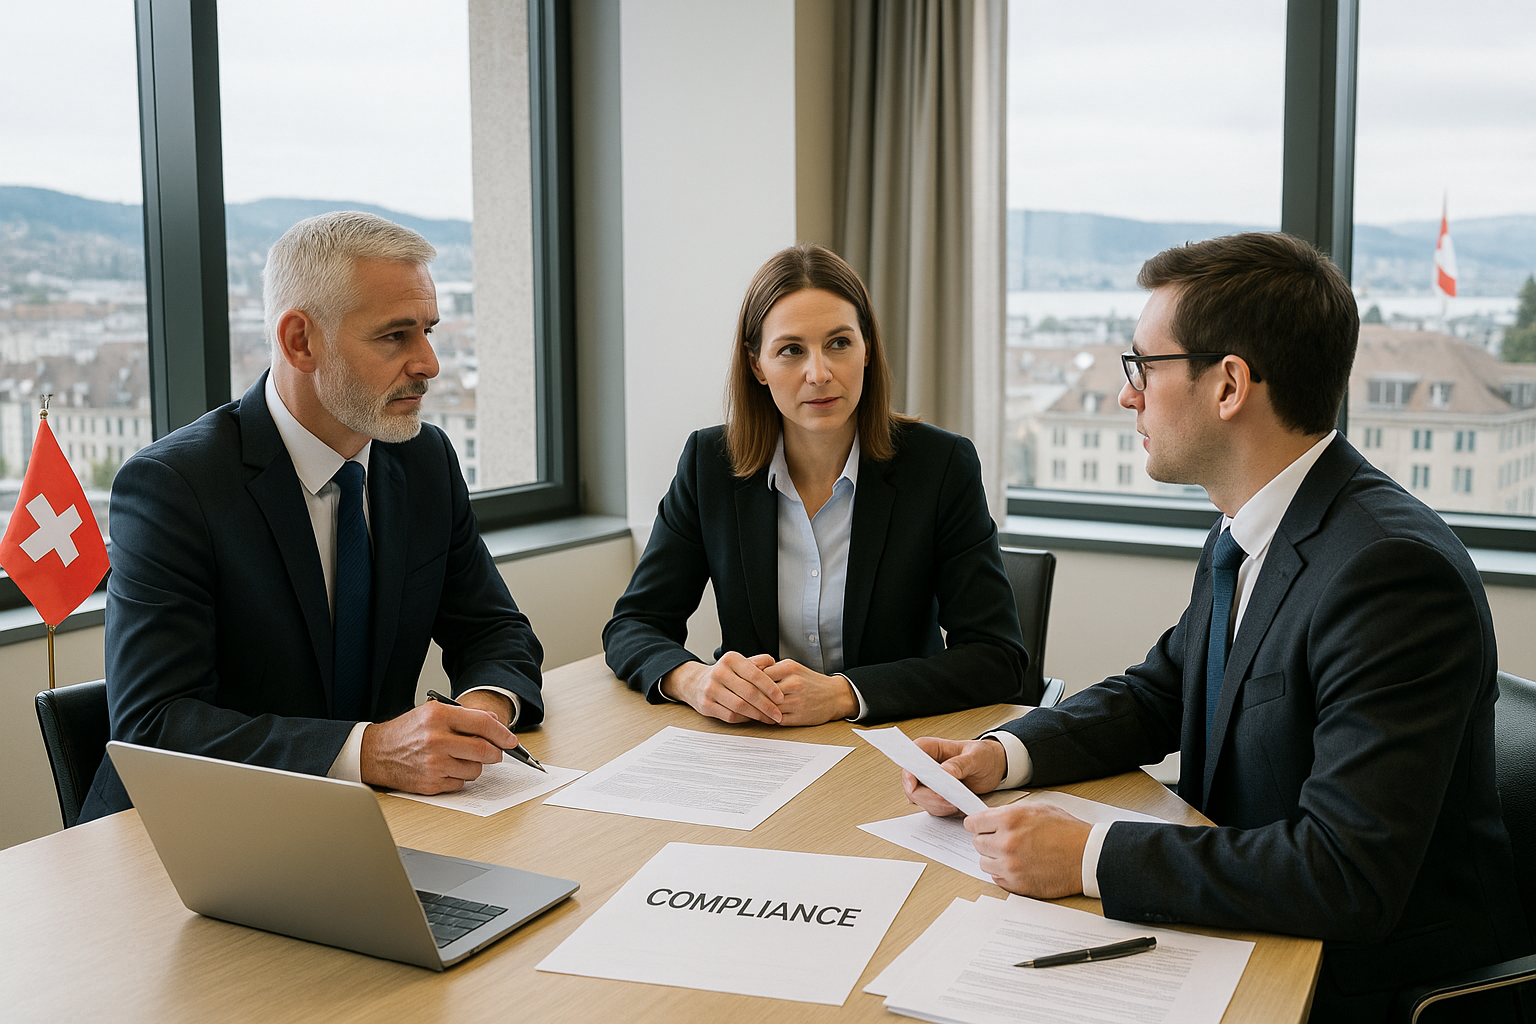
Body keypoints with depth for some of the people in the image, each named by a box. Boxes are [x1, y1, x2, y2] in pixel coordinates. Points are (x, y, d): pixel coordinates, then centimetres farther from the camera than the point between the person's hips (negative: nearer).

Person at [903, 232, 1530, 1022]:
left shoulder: (1393, 571, -27)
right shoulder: (1241, 540, 2)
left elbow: (1348, 873, -31)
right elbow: (1156, 695, 14)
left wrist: (1089, 859, -28)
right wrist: (1002, 756, -3)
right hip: (1249, 931, 7)